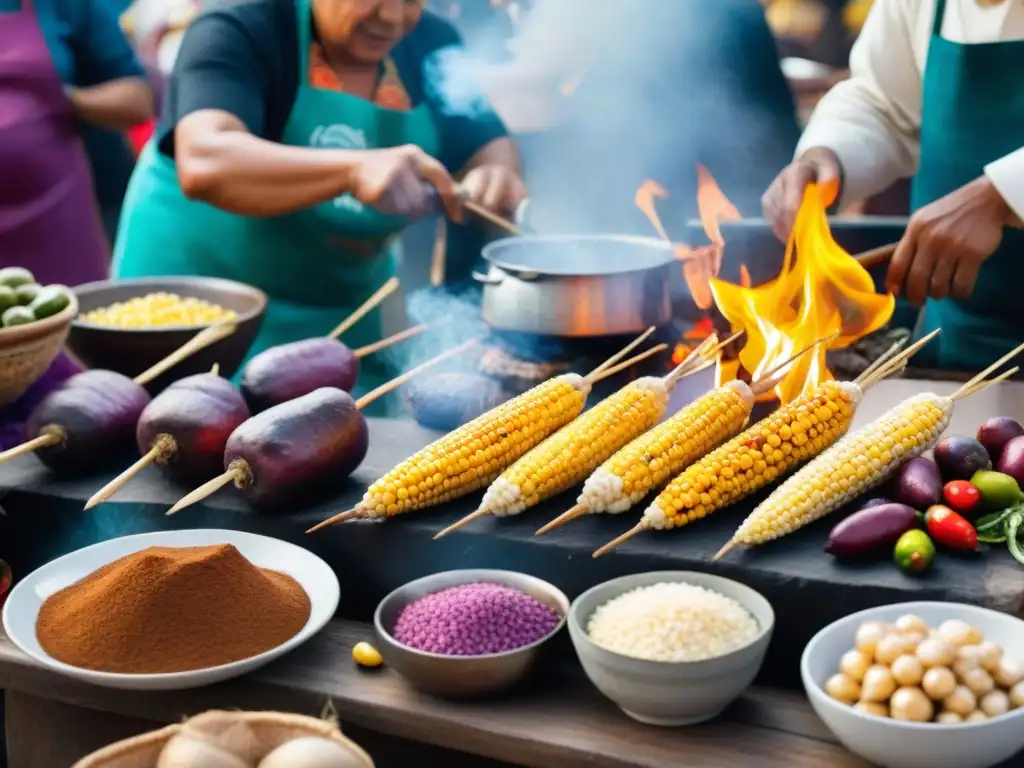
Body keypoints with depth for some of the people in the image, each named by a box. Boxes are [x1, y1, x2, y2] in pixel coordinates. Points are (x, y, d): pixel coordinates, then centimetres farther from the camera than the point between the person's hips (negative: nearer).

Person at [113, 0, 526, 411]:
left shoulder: (431, 45, -1)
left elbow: (489, 145, 1)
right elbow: (203, 163, -34)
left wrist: (496, 176, -24)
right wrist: (354, 170, -48)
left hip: (346, 313, 5)